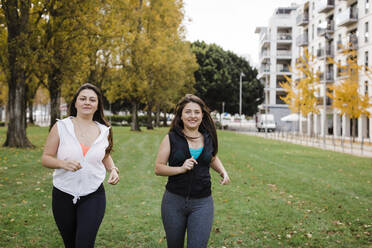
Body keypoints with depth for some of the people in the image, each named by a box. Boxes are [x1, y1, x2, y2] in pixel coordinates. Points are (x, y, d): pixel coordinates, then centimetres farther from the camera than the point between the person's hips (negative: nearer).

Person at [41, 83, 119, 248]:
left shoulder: (104, 131, 2)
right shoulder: (61, 127, -5)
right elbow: (45, 159, -3)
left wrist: (113, 170, 1)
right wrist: (63, 163, -23)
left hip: (93, 196, 0)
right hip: (63, 195, 0)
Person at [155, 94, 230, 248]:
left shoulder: (208, 138, 4)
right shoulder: (171, 138, -4)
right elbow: (158, 168, -5)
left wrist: (223, 171, 6)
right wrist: (181, 168, -20)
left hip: (202, 202, 1)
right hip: (174, 201, -1)